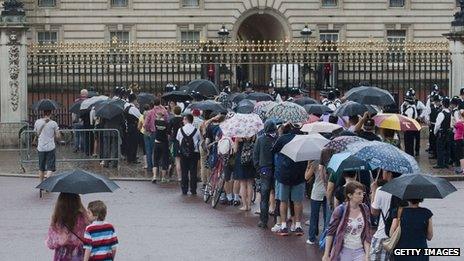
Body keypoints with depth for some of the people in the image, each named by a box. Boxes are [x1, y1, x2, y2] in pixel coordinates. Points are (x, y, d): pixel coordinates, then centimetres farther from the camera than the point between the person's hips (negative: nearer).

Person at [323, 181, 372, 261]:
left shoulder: (365, 210, -2)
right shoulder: (340, 210, -12)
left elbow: (367, 234, 2)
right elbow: (330, 233, -5)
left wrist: (367, 255, -6)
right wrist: (326, 255, -4)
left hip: (359, 251, 2)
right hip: (344, 251, -2)